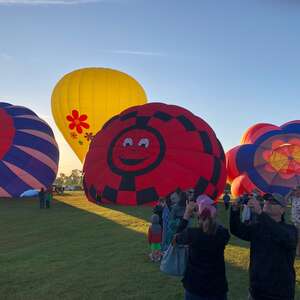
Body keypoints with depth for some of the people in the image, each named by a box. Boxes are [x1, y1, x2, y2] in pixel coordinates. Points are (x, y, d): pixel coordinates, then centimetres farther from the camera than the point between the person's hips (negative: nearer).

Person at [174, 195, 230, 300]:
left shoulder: (192, 233, -20)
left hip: (195, 287, -1)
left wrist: (186, 215, 1)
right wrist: (210, 217, 0)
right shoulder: (223, 234, -14)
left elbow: (176, 239, 2)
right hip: (218, 287, 2)